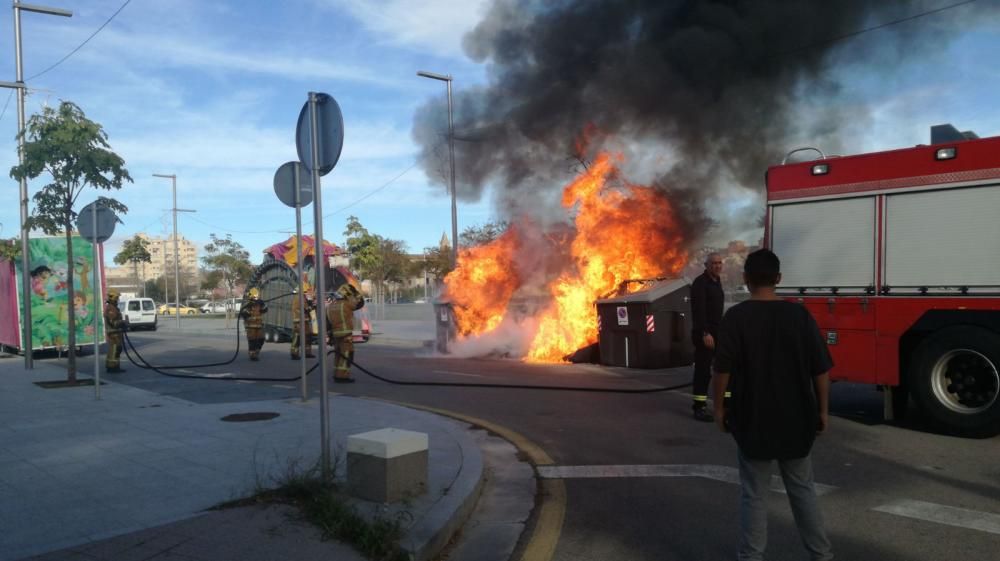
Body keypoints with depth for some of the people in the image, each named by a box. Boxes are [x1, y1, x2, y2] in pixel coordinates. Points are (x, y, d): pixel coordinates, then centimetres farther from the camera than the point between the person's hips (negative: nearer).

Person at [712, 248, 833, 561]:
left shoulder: (736, 317, -12)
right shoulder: (800, 315, -4)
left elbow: (723, 369, -12)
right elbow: (821, 369, -1)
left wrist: (719, 407, 1)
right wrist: (822, 410, 10)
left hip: (753, 419, -3)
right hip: (796, 419, 3)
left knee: (753, 494, 8)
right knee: (802, 489, 19)